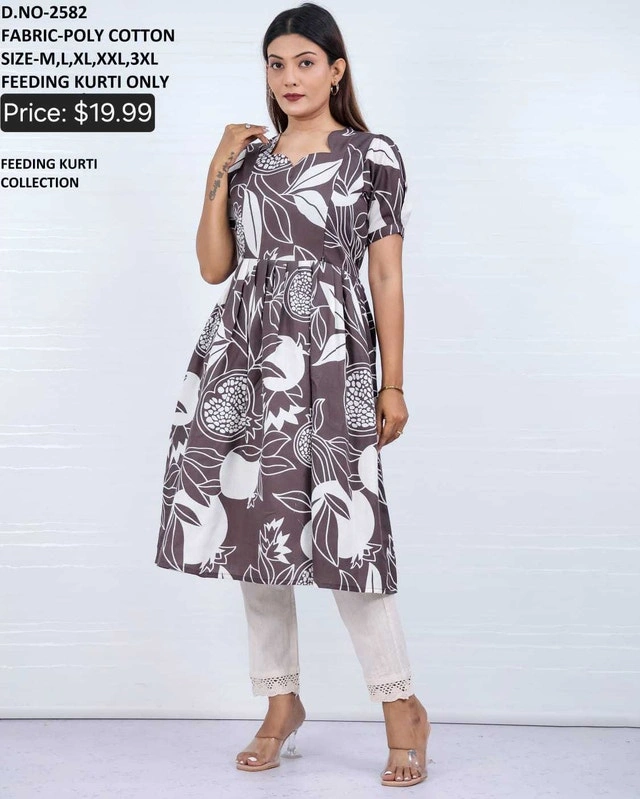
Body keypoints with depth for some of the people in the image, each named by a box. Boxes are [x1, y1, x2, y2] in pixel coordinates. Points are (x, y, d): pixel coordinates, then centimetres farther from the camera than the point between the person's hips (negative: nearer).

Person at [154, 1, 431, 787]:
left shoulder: (373, 154, 4)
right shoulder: (249, 156, 15)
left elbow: (387, 277, 1)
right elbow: (214, 267, 11)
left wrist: (392, 385, -3)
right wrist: (218, 174, 3)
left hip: (327, 356, -4)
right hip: (242, 356, 5)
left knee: (340, 530, -9)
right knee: (255, 524, 6)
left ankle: (402, 707, 10)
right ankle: (281, 703, 22)